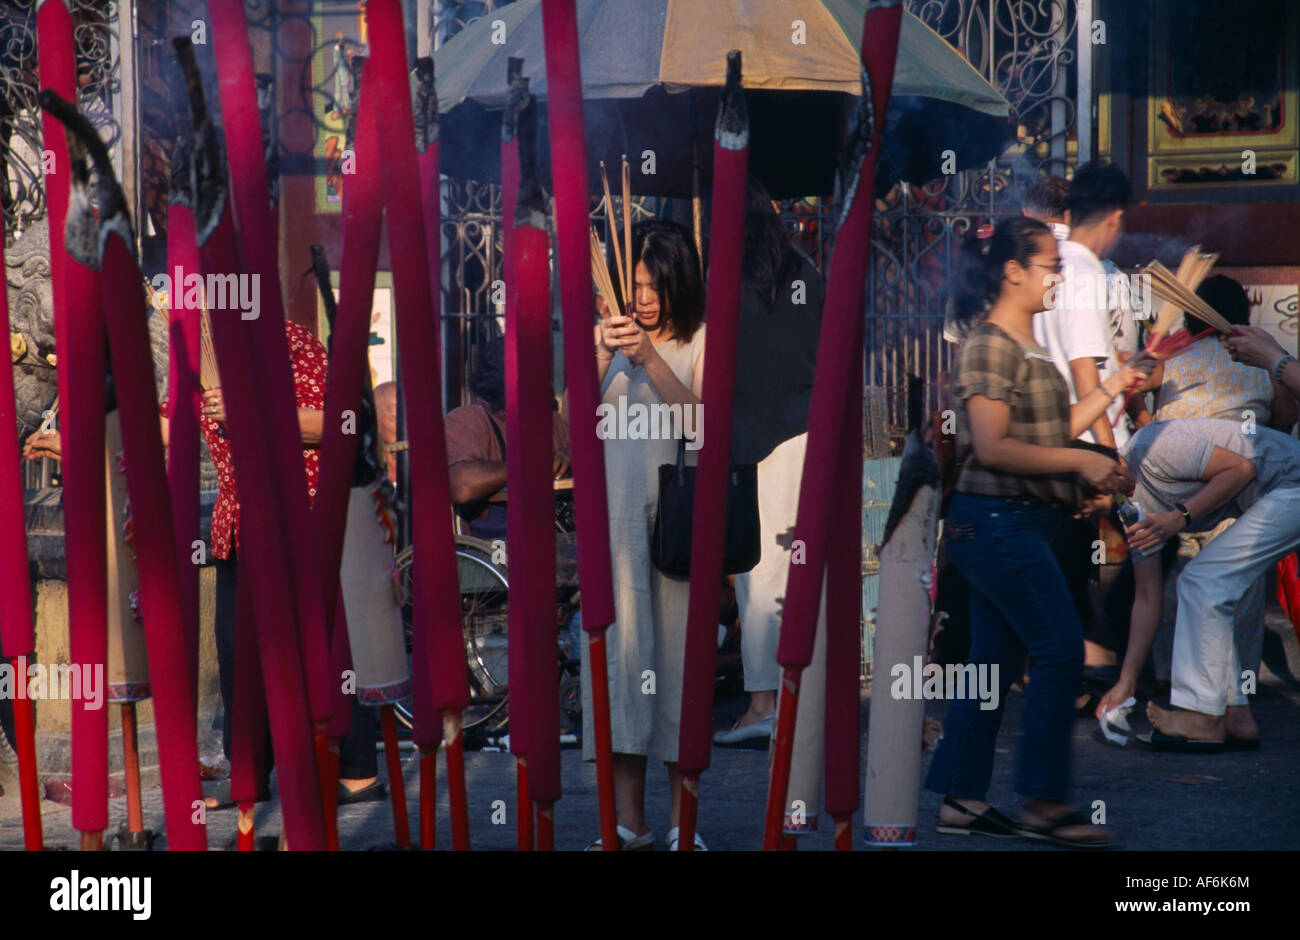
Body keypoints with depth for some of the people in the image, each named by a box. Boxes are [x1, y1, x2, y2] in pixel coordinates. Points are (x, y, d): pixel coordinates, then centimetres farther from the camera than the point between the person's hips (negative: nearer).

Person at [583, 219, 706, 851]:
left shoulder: (700, 341, 3)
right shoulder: (609, 335, 12)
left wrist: (650, 360, -19)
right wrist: (600, 357, -11)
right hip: (615, 512, 2)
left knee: (677, 649, -1)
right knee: (619, 648, -2)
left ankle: (683, 817, 6)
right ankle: (628, 821, 1)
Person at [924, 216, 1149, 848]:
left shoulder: (1029, 347, 17)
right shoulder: (988, 346, -13)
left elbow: (1049, 434, 18)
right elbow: (993, 448, -19)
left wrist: (1109, 391, 11)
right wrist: (1080, 461, -19)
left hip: (1021, 523, 10)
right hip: (997, 519, -10)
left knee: (996, 660, 10)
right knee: (1060, 649, -9)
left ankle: (962, 799, 15)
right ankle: (1044, 804, -4)